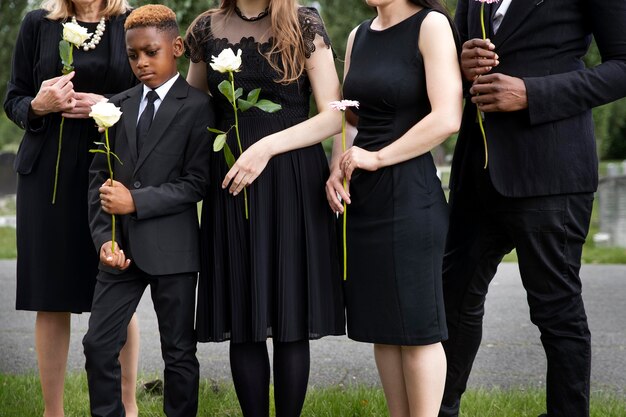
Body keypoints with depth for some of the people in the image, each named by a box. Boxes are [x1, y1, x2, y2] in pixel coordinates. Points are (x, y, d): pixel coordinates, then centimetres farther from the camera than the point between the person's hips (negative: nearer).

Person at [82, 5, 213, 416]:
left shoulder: (197, 107, -4)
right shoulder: (118, 105, 11)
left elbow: (195, 183, -9)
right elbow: (99, 176, 9)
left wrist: (136, 201, -17)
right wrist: (104, 238, -4)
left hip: (171, 247, -4)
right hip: (122, 247, 4)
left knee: (179, 352, 6)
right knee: (98, 345, 2)